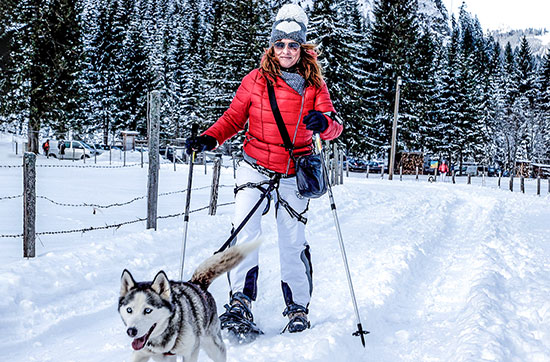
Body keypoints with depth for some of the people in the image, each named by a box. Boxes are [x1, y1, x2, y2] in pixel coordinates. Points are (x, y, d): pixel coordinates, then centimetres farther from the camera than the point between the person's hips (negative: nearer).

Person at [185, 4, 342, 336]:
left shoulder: (314, 85, 1)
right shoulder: (256, 80, 1)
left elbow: (335, 126, -6)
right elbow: (234, 118, 4)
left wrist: (323, 123, -30)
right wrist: (209, 139, -13)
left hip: (293, 174, 0)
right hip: (255, 168, 0)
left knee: (293, 240, 2)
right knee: (244, 231, -16)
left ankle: (298, 309, 17)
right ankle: (241, 303, -13)